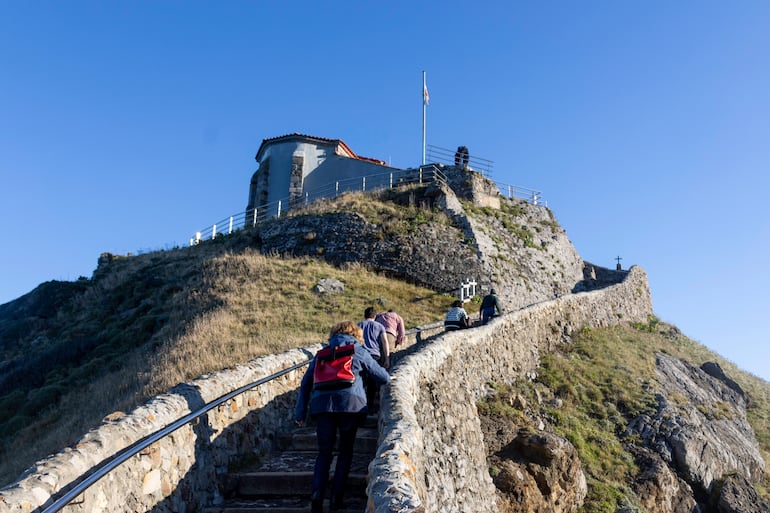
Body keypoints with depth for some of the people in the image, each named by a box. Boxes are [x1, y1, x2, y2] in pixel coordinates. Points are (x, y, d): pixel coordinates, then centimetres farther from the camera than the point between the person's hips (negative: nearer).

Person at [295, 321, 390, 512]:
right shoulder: (359, 352, 16)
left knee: (324, 452, 9)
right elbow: (384, 378, 17)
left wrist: (300, 412, 18)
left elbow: (306, 382, 17)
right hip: (351, 403, -2)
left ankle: (317, 495, -11)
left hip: (322, 403, 2)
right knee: (346, 450, 13)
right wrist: (386, 378, 41)